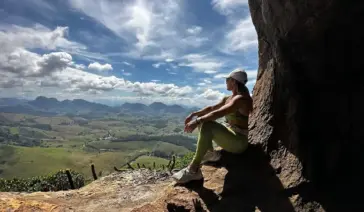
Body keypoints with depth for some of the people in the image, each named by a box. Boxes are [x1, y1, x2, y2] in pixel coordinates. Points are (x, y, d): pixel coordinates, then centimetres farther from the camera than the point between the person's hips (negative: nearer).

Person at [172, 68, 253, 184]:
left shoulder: (241, 98, -19)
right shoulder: (228, 98, 10)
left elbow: (219, 113, -33)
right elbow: (211, 108, 12)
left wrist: (197, 121, -38)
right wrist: (193, 114, 0)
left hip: (239, 141, -10)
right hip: (229, 132, 10)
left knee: (207, 125, -34)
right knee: (202, 120, 13)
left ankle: (193, 170, -32)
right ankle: (210, 153, 5)